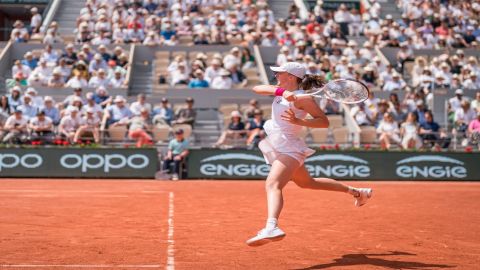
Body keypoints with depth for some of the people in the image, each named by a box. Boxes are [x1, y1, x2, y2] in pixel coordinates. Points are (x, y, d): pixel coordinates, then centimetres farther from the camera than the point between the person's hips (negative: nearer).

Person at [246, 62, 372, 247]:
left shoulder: (302, 98, -14)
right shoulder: (281, 91, 9)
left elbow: (324, 121, -17)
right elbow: (257, 89, -5)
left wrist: (298, 121, -31)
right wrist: (280, 91, -21)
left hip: (288, 147, -10)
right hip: (278, 147, 10)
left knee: (272, 184, -32)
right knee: (307, 182, 27)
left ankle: (271, 228, -57)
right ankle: (357, 192, 41)